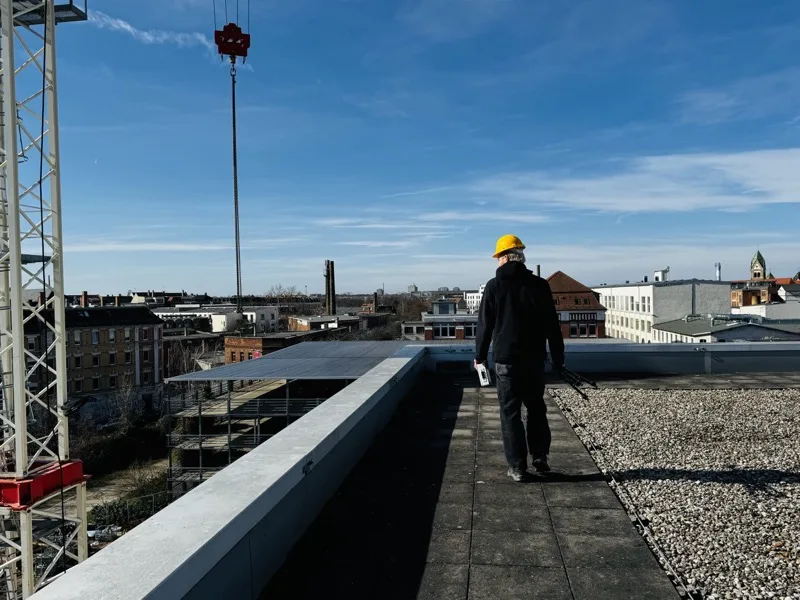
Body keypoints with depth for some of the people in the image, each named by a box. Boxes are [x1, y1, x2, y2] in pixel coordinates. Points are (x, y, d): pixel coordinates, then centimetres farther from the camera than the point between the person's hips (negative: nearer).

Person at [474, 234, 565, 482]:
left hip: (505, 359, -2)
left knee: (510, 412, 5)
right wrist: (558, 357, 11)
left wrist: (480, 355, 11)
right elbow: (552, 325, 3)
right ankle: (540, 456, 18)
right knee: (536, 408, 20)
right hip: (534, 359, 2)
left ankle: (517, 467, 8)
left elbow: (485, 325, -2)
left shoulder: (494, 286, -6)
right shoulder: (539, 285, 0)